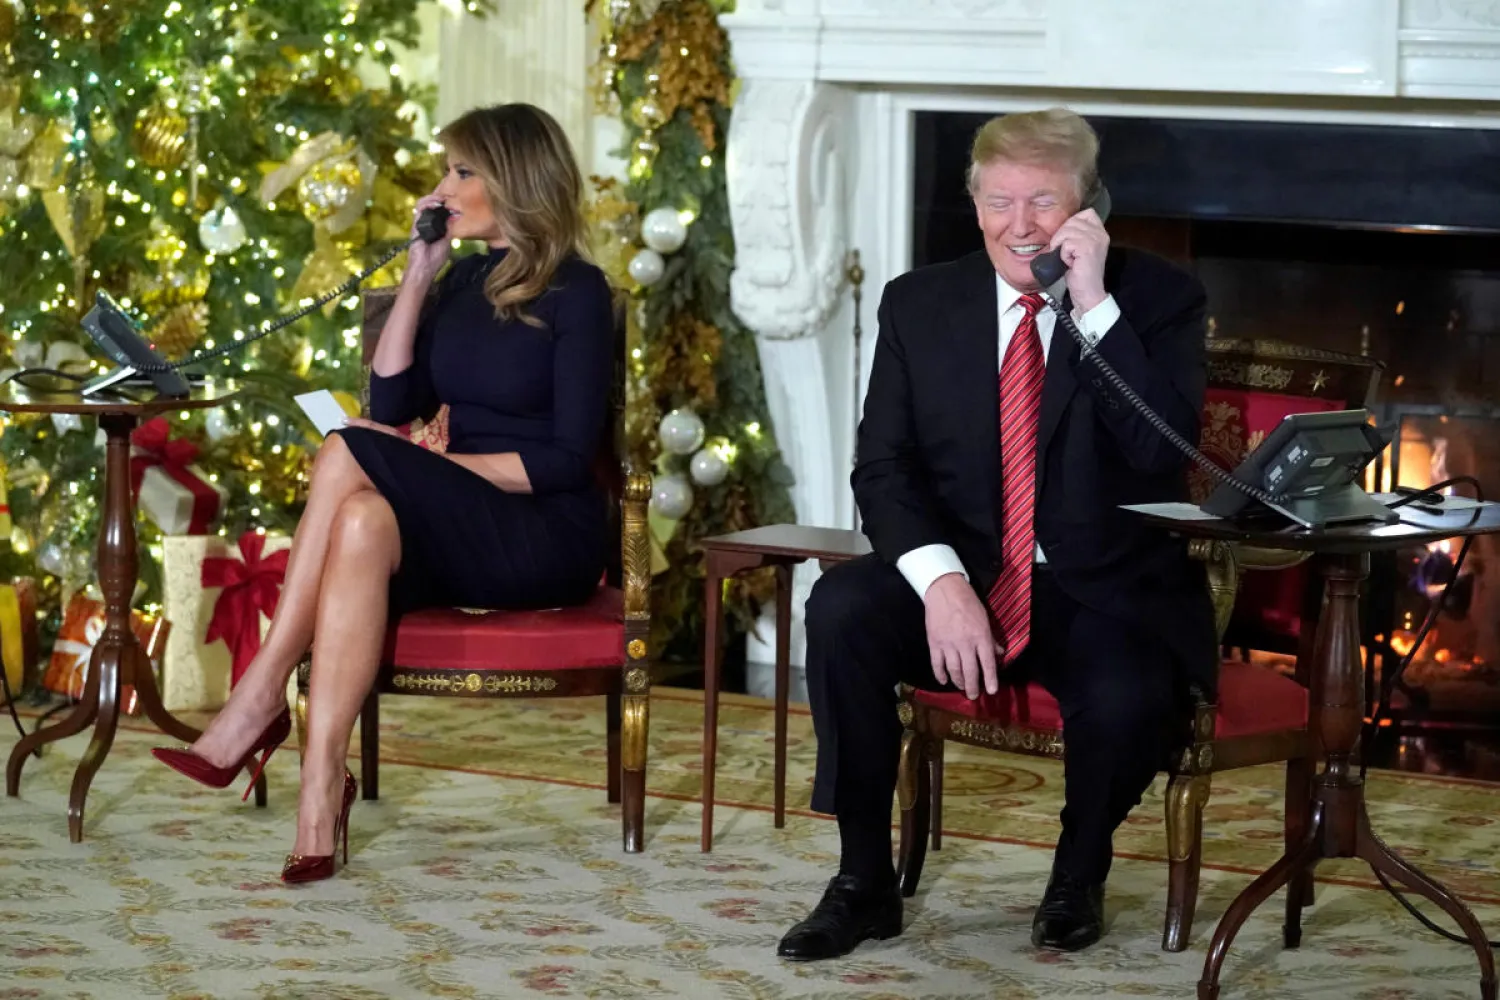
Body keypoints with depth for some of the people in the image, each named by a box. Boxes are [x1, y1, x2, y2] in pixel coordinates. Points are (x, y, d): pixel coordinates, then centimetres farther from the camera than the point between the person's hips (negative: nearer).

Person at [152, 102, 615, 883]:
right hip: (457, 533, 5)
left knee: (350, 455, -29)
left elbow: (569, 457, -12)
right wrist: (417, 276, 4)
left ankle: (261, 696, -27)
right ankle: (321, 784, -42)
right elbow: (394, 402, 8)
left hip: (547, 536, -5)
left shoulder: (576, 293, -5)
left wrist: (435, 466, -16)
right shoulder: (466, 279, 16)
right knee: (363, 521, -32)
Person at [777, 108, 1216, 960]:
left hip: (1107, 596, -2)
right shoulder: (920, 303, 5)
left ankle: (1079, 875, 1)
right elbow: (883, 468, -1)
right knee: (841, 609, -28)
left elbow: (1162, 452, -17)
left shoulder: (1158, 299, -2)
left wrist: (1093, 304, -22)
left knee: (1128, 701, -35)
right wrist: (940, 581, -20)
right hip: (963, 579, 2)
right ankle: (865, 881, -14)